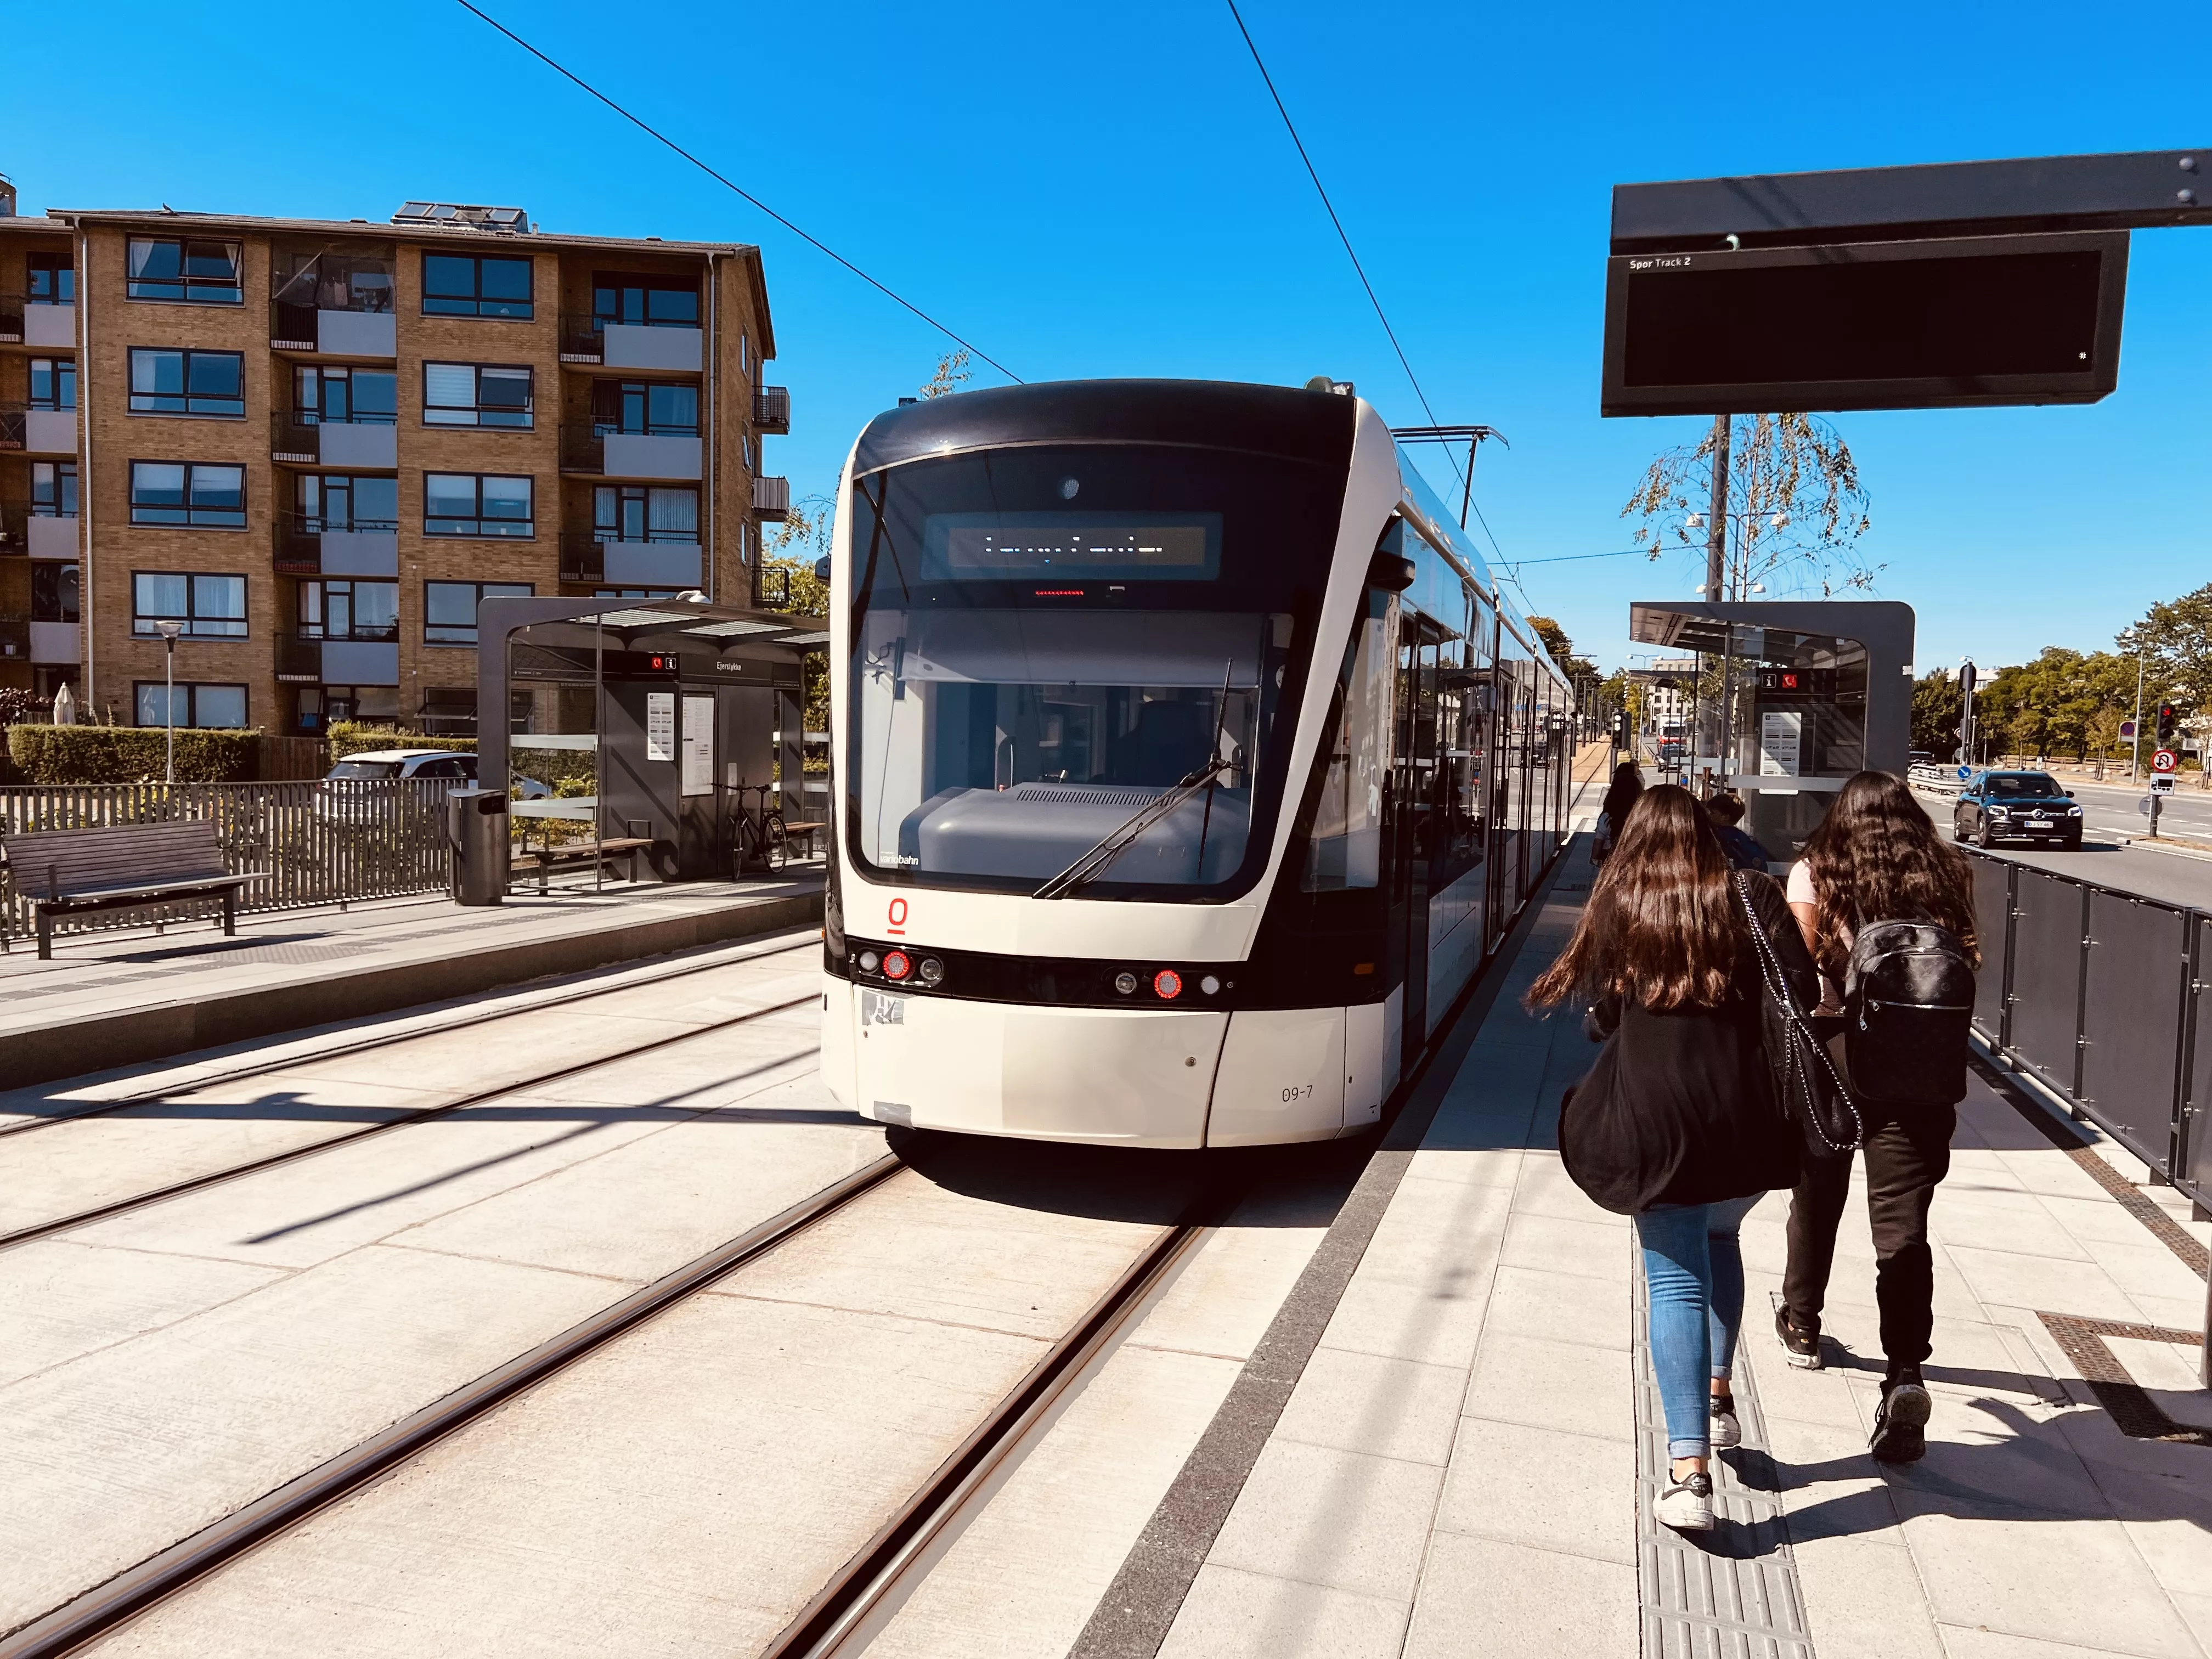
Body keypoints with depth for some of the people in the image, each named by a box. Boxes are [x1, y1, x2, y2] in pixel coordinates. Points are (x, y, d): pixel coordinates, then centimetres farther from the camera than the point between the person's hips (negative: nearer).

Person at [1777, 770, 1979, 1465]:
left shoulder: (1815, 873, -2)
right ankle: (1906, 1373, -14)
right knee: (1903, 1221, 1)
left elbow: (1801, 959, -12)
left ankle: (1802, 1323, 39)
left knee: (1817, 1195, 20)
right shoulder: (1946, 875, 6)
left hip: (1833, 1051, -1)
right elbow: (1967, 966, 4)